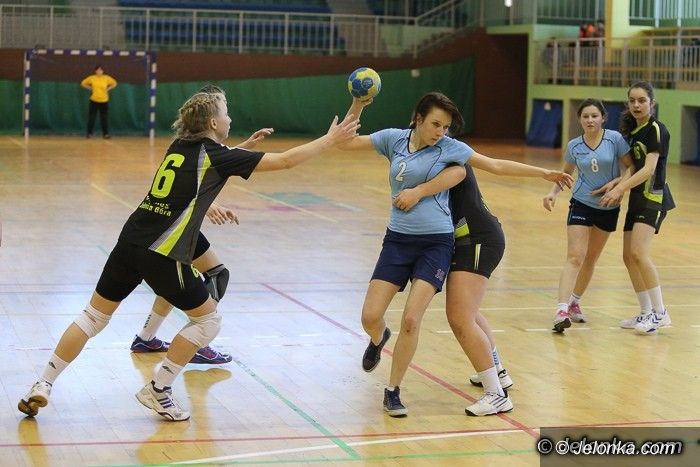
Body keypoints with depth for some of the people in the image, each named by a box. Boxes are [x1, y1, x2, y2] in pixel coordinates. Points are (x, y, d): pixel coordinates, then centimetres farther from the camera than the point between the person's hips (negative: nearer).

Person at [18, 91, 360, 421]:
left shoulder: (179, 147, 15)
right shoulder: (217, 156, -3)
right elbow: (285, 160, -2)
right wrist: (331, 140, 7)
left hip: (129, 242, 7)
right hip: (162, 255, -7)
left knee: (94, 316, 17)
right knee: (208, 321, 12)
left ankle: (42, 387, 12)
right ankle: (158, 390, 11)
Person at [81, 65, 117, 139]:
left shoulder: (106, 78, -1)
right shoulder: (92, 78, -2)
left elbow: (114, 83, 13)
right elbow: (83, 83, 10)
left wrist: (108, 89, 2)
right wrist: (90, 88, 1)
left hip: (104, 101, 0)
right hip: (94, 100, 0)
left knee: (104, 118, -1)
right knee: (91, 117, 0)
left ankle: (105, 134, 4)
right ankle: (89, 133, 8)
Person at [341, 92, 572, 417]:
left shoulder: (449, 147, -3)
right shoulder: (394, 139, 3)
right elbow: (346, 143, 5)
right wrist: (357, 107, -8)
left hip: (435, 244, -2)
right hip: (398, 240, 2)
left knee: (411, 320, -12)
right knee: (370, 317, -3)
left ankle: (393, 391, 7)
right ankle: (378, 340, 37)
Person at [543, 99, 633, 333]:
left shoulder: (615, 139, -10)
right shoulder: (574, 146, -2)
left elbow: (631, 167, -6)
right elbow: (565, 173, 12)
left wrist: (616, 182, -22)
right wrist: (553, 192, -4)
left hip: (608, 208, 1)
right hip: (581, 205, -1)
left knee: (591, 259, 14)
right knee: (575, 257, -15)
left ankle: (575, 302, 33)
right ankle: (562, 310, -23)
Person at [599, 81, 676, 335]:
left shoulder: (656, 130, -12)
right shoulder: (632, 130, 12)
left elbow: (649, 169, -21)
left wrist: (620, 188, -29)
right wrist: (617, 184, -4)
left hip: (654, 197, -9)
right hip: (637, 199, 9)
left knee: (639, 253, -21)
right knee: (629, 257, 8)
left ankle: (660, 312, -15)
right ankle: (646, 313, 17)